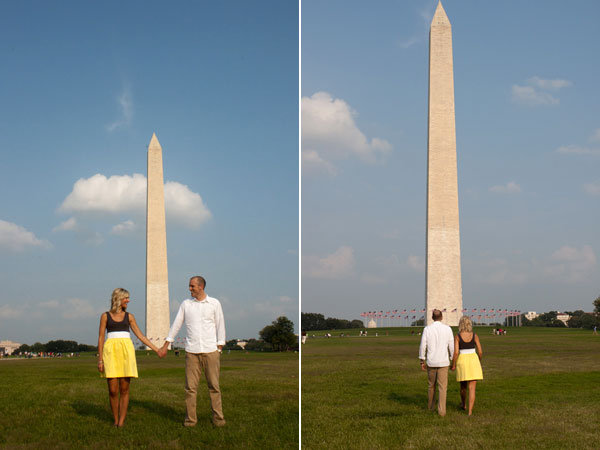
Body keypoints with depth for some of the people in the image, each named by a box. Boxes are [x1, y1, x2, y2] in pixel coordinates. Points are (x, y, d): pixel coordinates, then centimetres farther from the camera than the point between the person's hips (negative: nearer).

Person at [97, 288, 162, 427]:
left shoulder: (129, 316, 14)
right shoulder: (105, 316, 9)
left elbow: (140, 336, 14)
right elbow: (101, 338, 6)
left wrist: (156, 349, 9)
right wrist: (100, 359, -1)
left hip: (126, 351, 2)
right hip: (111, 351, -2)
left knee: (124, 389, -2)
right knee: (113, 390, -5)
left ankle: (122, 421, 4)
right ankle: (115, 420, 11)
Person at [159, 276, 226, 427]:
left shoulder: (214, 303, 3)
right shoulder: (186, 304, 8)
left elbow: (220, 326, 5)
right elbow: (176, 324, 11)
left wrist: (219, 348, -1)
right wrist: (166, 345, 10)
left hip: (210, 350, -1)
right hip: (192, 351, 1)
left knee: (214, 385, 0)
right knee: (190, 386, -2)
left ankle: (218, 418, 6)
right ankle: (190, 419, 4)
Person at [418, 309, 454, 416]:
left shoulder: (427, 329, -4)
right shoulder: (447, 329, -4)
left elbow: (423, 346, -4)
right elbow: (451, 346, -3)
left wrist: (422, 361, 6)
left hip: (431, 362, 1)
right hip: (443, 362, -1)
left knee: (432, 384, 20)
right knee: (442, 387, 1)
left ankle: (431, 406, 33)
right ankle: (441, 411, -7)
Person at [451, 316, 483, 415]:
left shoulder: (457, 336, -7)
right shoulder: (474, 335, -3)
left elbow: (455, 352, -12)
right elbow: (480, 352, -1)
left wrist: (453, 365, 1)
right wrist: (479, 361, 19)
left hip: (462, 361, 0)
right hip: (473, 361, 0)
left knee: (463, 385, 23)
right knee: (472, 388, 1)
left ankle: (463, 404, 44)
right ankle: (470, 411, -8)